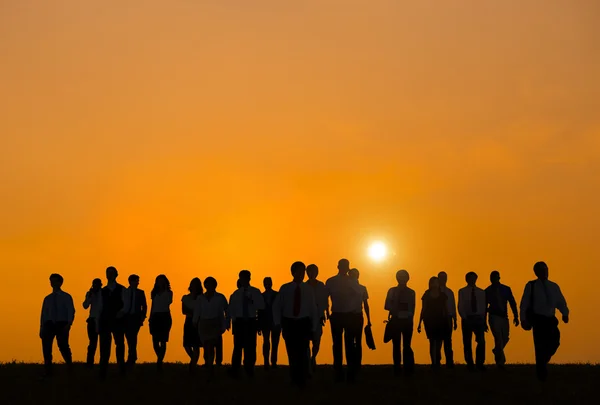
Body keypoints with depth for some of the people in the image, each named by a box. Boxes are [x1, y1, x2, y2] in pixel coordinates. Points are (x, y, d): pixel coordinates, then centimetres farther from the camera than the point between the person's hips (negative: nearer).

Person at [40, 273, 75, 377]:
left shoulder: (66, 297, 8)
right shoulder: (47, 298, 20)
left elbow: (71, 312, 0)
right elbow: (44, 314, 17)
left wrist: (69, 324, -17)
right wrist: (41, 329, 8)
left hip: (61, 324, -4)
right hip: (49, 324, 4)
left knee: (63, 346, -14)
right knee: (46, 346, -9)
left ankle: (70, 367, 9)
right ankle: (48, 371, -2)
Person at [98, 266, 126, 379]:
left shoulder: (121, 290, 4)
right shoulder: (102, 291, 14)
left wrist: (121, 312, -23)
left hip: (118, 322, -3)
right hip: (105, 322, 3)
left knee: (120, 344, 4)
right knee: (104, 347, -1)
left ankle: (121, 368, 13)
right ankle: (103, 373, -2)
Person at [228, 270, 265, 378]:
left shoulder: (256, 292, 2)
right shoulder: (236, 294, 7)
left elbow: (261, 306, -6)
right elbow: (231, 309, 14)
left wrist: (252, 302, -20)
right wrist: (234, 320, 5)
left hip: (251, 322, 0)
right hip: (239, 322, 0)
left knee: (251, 346, 3)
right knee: (238, 346, -5)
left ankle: (249, 369, 13)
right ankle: (235, 370, -3)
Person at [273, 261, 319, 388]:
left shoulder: (308, 289, 1)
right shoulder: (285, 288, -1)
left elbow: (314, 309, 5)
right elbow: (276, 306, 6)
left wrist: (314, 328, 1)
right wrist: (277, 323, -1)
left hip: (303, 323, 0)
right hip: (289, 323, 0)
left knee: (303, 352, -6)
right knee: (292, 353, 7)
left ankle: (302, 381, 1)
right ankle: (294, 379, 21)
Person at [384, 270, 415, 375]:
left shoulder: (411, 292, 9)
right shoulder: (392, 291, 7)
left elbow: (412, 309, 11)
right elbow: (387, 306, 1)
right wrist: (397, 310, -10)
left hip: (407, 321, 0)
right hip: (395, 321, 0)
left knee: (407, 345, -5)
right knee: (396, 345, 2)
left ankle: (409, 368, -5)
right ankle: (397, 368, 5)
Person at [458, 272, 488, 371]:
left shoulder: (481, 292, 12)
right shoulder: (462, 292, 5)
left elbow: (483, 307, 12)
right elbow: (460, 307, 1)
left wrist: (485, 321, 7)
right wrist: (464, 318, -13)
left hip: (479, 319, 1)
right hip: (467, 319, -1)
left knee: (481, 341, -10)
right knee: (467, 343, 2)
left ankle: (480, 363, -2)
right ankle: (470, 364, 10)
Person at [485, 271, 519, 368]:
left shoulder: (506, 289, 6)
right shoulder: (488, 291, 2)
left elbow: (512, 303, 5)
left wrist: (516, 316, -5)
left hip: (504, 317, 3)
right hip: (494, 317, -3)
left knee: (505, 338, 7)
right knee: (499, 338, -14)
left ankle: (496, 351, 37)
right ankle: (500, 361, -11)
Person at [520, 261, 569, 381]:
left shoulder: (554, 287, 11)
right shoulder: (531, 286, -1)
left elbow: (561, 302, 10)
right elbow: (524, 304, -4)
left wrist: (565, 314, -7)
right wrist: (523, 319, -11)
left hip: (550, 319, 4)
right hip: (537, 319, -4)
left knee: (555, 341, -5)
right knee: (540, 346, -7)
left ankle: (542, 362, 23)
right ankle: (542, 373, 6)